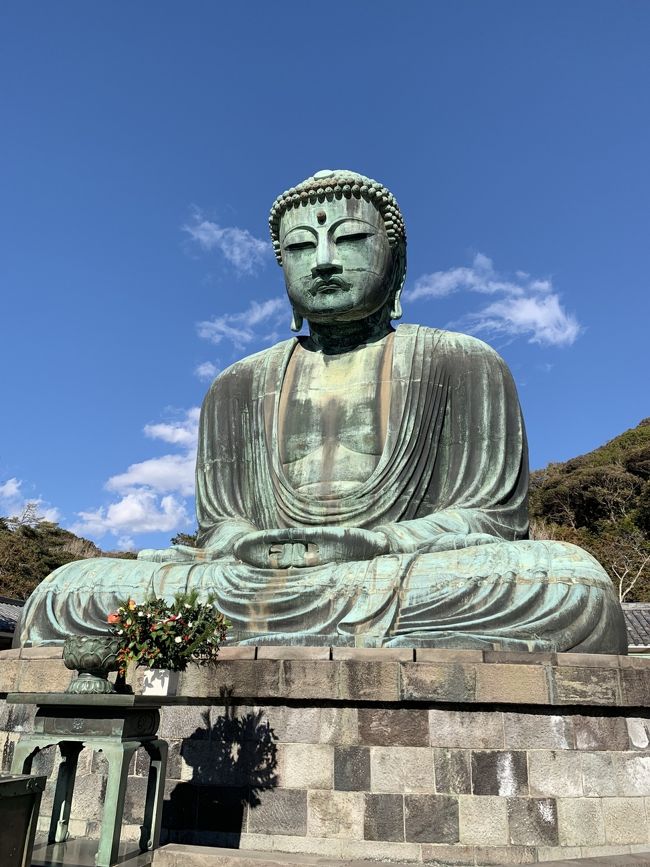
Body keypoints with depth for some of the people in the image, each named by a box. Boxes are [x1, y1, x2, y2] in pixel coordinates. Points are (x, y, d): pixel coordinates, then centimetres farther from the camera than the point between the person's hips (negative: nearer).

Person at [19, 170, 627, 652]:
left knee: (573, 582, -33)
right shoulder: (237, 388, 17)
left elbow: (492, 515, 1)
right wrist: (249, 548, -16)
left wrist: (374, 545, -18)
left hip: (423, 593, -1)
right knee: (62, 595, -15)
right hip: (261, 584, 2)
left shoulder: (462, 364, 9)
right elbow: (220, 523, 11)